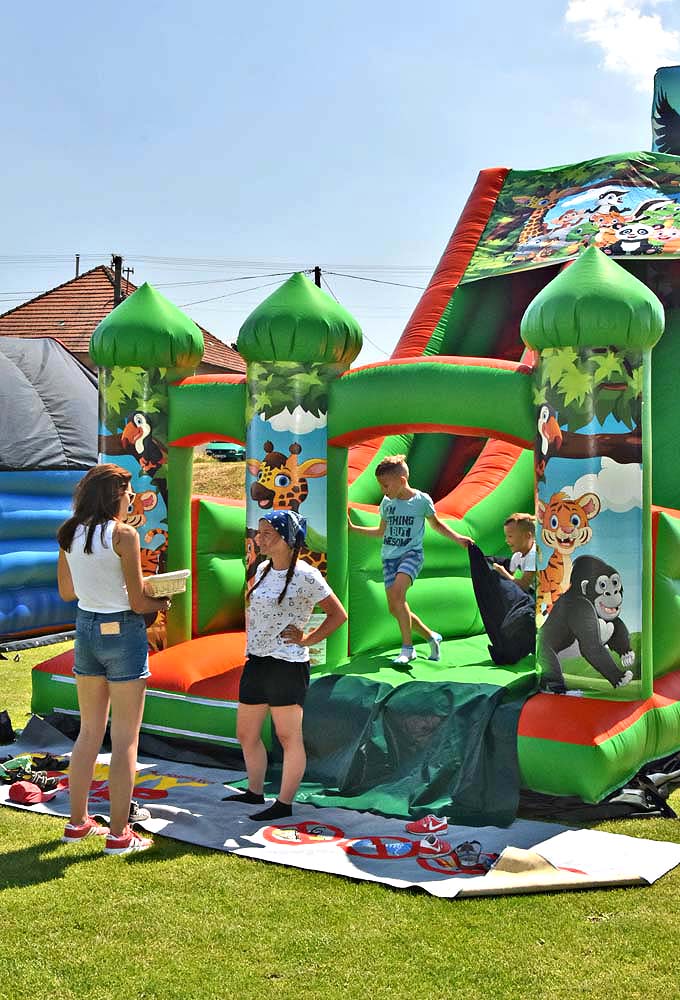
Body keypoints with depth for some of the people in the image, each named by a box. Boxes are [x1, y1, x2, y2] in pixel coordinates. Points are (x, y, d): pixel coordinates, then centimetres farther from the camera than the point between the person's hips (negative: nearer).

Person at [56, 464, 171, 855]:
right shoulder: (124, 534, -16)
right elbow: (138, 602, -14)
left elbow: (67, 592, 12)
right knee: (126, 740, 2)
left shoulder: (70, 533, 3)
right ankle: (119, 834, 7)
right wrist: (162, 603, 5)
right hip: (122, 633, -6)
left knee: (90, 732, 18)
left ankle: (78, 822, 26)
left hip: (86, 630, 7)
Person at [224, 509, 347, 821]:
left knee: (289, 737, 0)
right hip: (256, 663, 9)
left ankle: (284, 804, 8)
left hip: (287, 665, -8)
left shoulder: (305, 576, -12)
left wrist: (306, 640, -10)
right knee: (246, 734, 16)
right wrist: (250, 646, 16)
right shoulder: (262, 570, 10)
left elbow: (338, 614, -8)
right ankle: (255, 792, 32)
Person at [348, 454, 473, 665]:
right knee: (394, 608, -1)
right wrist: (353, 528, 18)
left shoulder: (422, 500, -4)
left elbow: (436, 524, 14)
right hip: (389, 556, 5)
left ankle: (407, 647, -19)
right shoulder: (386, 503, 8)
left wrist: (457, 538, 3)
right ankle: (431, 636, 21)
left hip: (411, 553, -5)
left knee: (397, 593, -29)